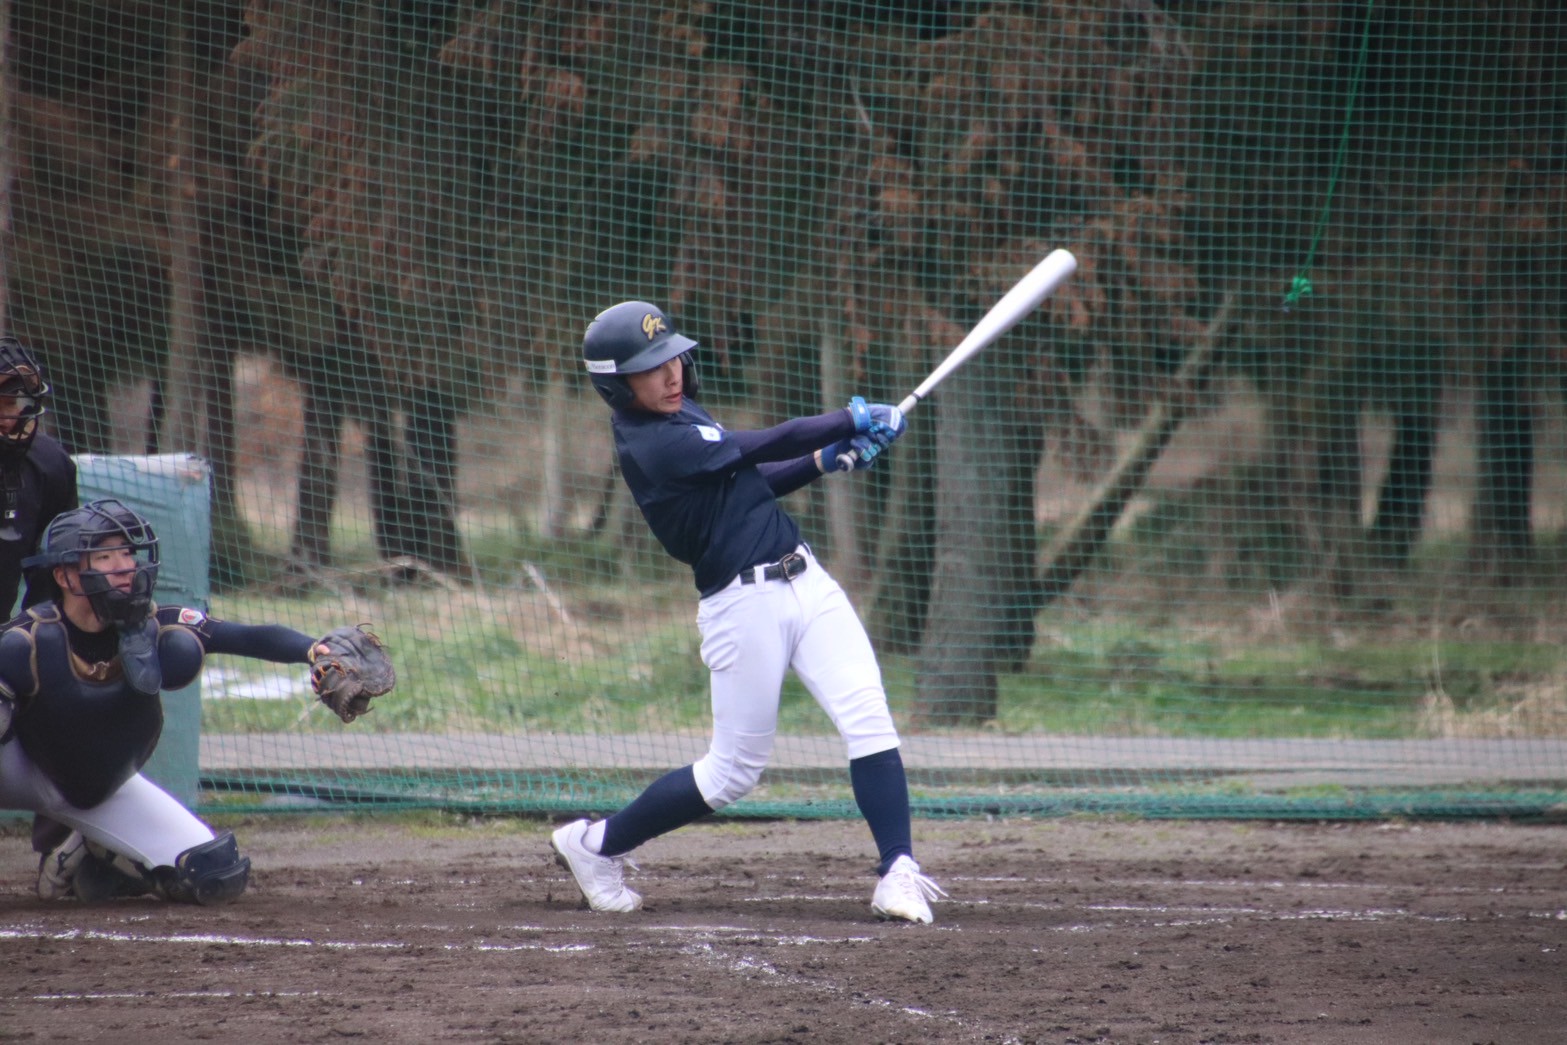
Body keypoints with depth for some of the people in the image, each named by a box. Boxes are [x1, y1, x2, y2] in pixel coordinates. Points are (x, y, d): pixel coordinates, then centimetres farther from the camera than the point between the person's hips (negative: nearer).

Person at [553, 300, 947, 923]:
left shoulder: (677, 413, 13)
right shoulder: (649, 444, -16)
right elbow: (764, 446, -17)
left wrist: (825, 461, 4)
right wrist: (853, 422, -9)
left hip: (804, 582, 8)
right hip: (744, 607, -8)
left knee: (869, 722, -9)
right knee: (733, 773, 2)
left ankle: (897, 873, -14)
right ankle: (595, 845, 20)